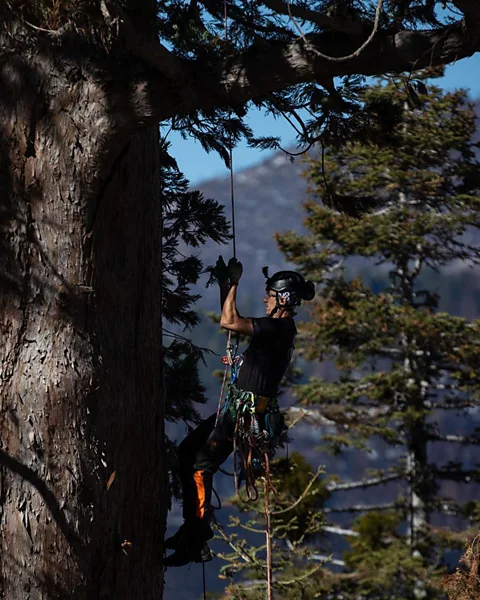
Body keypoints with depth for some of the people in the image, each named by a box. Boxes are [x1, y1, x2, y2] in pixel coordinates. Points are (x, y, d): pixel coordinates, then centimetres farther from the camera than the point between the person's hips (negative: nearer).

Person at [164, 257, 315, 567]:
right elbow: (232, 321, 26)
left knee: (201, 465, -13)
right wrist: (225, 283, 20)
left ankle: (197, 544, -12)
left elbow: (229, 321, -26)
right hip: (240, 405, 11)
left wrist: (233, 284, -14)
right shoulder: (279, 327, 14)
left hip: (246, 410, -11)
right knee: (187, 451, 14)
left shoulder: (279, 327, -17)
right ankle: (194, 528, 18)